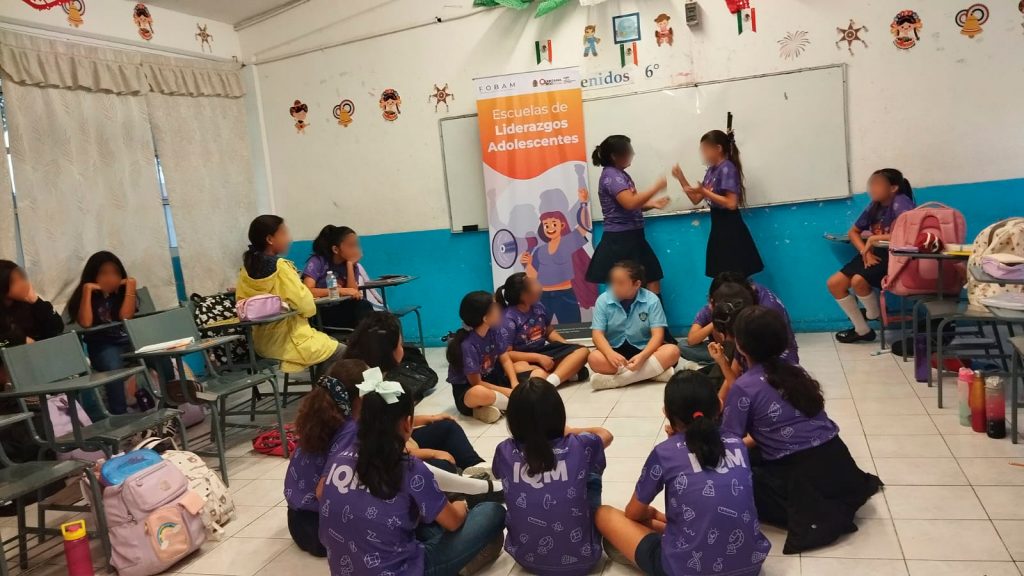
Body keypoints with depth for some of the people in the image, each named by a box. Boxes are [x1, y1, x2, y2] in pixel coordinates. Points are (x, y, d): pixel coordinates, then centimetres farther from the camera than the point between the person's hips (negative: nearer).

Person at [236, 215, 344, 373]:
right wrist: (311, 308, 0)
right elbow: (306, 306, -21)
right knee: (344, 354, 6)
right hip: (290, 342, -8)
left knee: (328, 342, 24)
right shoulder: (280, 267, -18)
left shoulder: (247, 268, 2)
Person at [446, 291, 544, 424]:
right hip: (466, 390, -8)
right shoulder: (467, 345, -26)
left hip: (492, 380, 8)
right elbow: (476, 383, -22)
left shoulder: (494, 331, -7)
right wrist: (508, 392, -22)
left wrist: (515, 385, -19)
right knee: (480, 394, -45)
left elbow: (505, 360, -2)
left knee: (540, 373, -1)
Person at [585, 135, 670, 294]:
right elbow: (630, 203, -27)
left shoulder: (620, 174, 15)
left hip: (631, 238, 10)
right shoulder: (611, 175, -14)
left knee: (651, 282, 9)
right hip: (619, 240, -10)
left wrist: (652, 204, 5)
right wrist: (656, 187, -17)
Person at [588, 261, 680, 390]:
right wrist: (610, 354, -32)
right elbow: (598, 334, -10)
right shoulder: (603, 300, -3)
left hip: (644, 351, 0)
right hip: (616, 352, 0)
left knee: (672, 351, -29)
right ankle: (655, 371, -31)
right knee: (594, 358, -32)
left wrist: (642, 356, -32)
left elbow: (658, 335, -12)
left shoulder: (651, 300, -5)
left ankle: (615, 379, -32)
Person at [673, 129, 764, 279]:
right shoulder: (712, 170, 12)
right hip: (718, 227, 9)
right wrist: (681, 178, 5)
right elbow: (696, 200, 13)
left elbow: (731, 203, -21)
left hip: (730, 229, -9)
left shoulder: (727, 169, -14)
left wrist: (704, 192, -21)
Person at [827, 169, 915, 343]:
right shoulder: (874, 207, 8)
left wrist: (875, 238, -21)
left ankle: (874, 314, 5)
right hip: (874, 254, 8)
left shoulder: (901, 202, -15)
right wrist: (866, 252, -4)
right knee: (834, 283, -4)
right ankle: (862, 330, 10)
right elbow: (853, 232, 16)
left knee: (858, 280, -30)